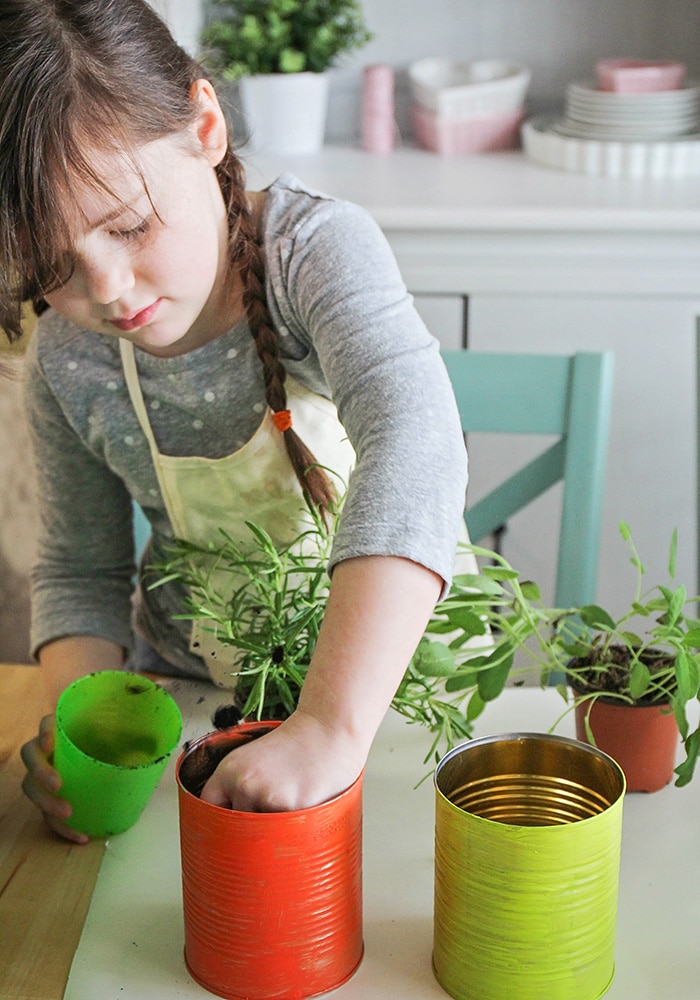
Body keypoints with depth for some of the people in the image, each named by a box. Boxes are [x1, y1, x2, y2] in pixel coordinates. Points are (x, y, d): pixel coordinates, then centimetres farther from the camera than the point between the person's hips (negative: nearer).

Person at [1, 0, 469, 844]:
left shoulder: (315, 248, -22)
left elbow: (412, 448, -39)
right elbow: (79, 569, 4)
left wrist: (330, 728, -50)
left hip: (391, 666, -3)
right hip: (185, 681, 4)